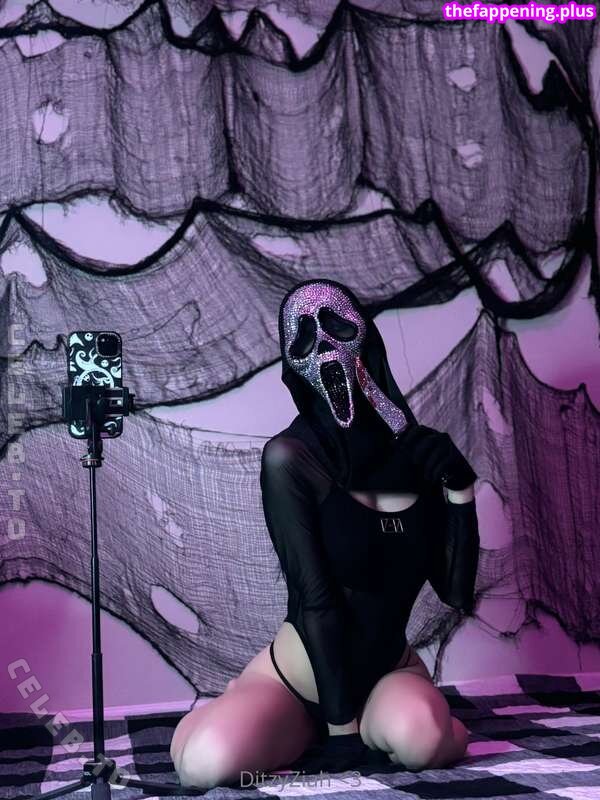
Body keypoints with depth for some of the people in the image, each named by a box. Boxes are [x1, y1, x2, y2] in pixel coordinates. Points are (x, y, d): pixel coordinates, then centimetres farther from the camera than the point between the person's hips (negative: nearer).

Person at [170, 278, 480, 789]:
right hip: (300, 680, -1)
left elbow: (457, 591, -3)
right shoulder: (291, 457, -16)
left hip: (389, 673, 1)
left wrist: (461, 490, -14)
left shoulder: (421, 451, -3)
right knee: (206, 761, -29)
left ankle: (379, 726, 3)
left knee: (413, 735, -34)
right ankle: (314, 733, 4)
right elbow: (314, 598, -19)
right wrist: (340, 727, -18)